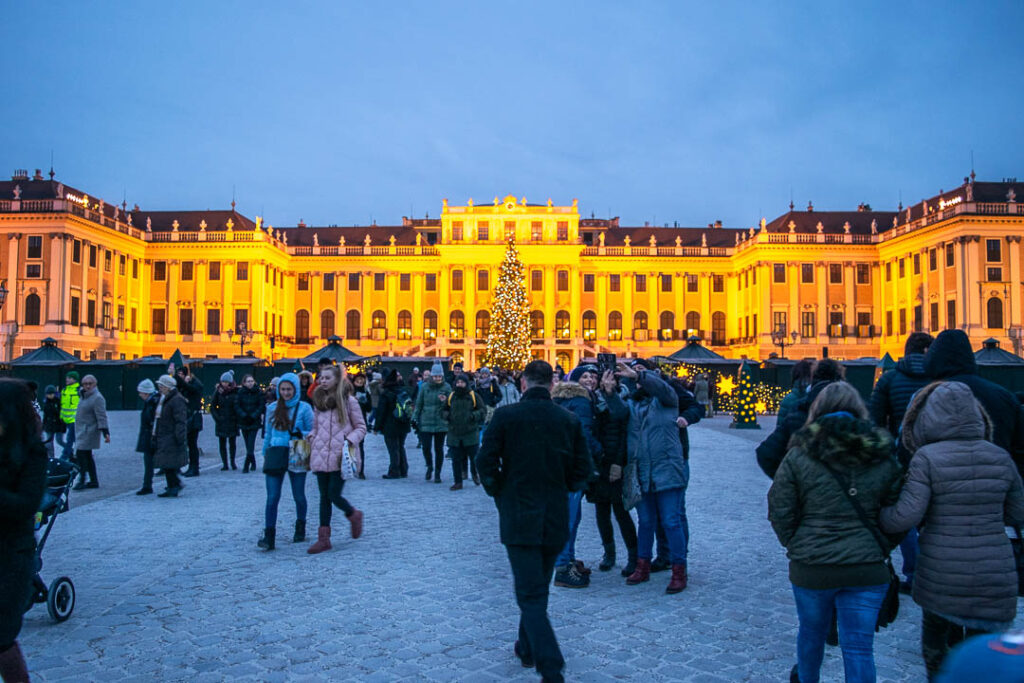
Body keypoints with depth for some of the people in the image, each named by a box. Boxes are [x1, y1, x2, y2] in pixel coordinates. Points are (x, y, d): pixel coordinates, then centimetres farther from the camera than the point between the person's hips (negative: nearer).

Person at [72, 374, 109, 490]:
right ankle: (94, 481, 18)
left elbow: (101, 417, -20)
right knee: (87, 455, 12)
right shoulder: (84, 395, 14)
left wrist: (105, 433, -25)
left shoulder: (97, 398, -15)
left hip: (89, 431, -9)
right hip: (81, 431, 9)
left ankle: (82, 481, -8)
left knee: (80, 454, -13)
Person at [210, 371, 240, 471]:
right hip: (221, 422, 2)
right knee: (222, 443, 3)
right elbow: (213, 406, 7)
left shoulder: (235, 392, -4)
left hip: (232, 421, -2)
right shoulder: (218, 392, 3)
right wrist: (217, 417, -3)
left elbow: (237, 406, -3)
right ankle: (225, 464, 9)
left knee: (232, 443, 3)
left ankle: (232, 462, 19)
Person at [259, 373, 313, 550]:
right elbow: (267, 433, 17)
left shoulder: (304, 408, -3)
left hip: (296, 458, -2)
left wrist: (300, 434, -21)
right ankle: (269, 536, -7)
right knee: (272, 497, -7)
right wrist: (265, 454, 18)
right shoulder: (272, 408, 8)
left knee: (299, 496, 11)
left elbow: (313, 432, -1)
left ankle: (300, 529, 31)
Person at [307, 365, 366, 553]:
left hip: (340, 457, -5)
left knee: (333, 495, -7)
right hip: (321, 455, 5)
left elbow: (361, 427, 1)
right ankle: (323, 538, 14)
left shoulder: (348, 401, -3)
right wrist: (312, 436, 1)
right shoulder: (318, 402, 12)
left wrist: (350, 439, -16)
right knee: (324, 497, 8)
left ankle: (354, 515, 23)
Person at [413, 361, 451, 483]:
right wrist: (415, 418, 6)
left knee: (439, 449, 6)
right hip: (426, 422, 0)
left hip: (441, 423, 0)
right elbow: (419, 403, 7)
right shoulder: (425, 386, 0)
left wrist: (445, 401, -20)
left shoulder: (446, 387, -2)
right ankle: (430, 466, 26)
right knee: (426, 447, -4)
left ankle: (437, 473, 20)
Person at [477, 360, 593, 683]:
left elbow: (485, 462, -10)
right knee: (538, 587, 22)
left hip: (518, 516, -4)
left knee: (531, 595, -1)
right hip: (556, 518, 4)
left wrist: (499, 494, 7)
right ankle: (527, 648, 38)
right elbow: (583, 469, 2)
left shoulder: (505, 416, -8)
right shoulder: (569, 420, 0)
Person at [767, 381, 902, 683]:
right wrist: (879, 549, 12)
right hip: (867, 570, 1)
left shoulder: (798, 457, -7)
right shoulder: (883, 458, 0)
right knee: (859, 648, 9)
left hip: (810, 567, 0)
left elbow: (780, 512, -7)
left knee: (811, 632, 22)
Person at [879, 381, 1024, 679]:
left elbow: (906, 516, -17)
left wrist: (873, 517, 0)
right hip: (995, 577, 3)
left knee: (936, 645, 18)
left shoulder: (927, 458, -12)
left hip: (941, 576, -3)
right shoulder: (1000, 458, 1)